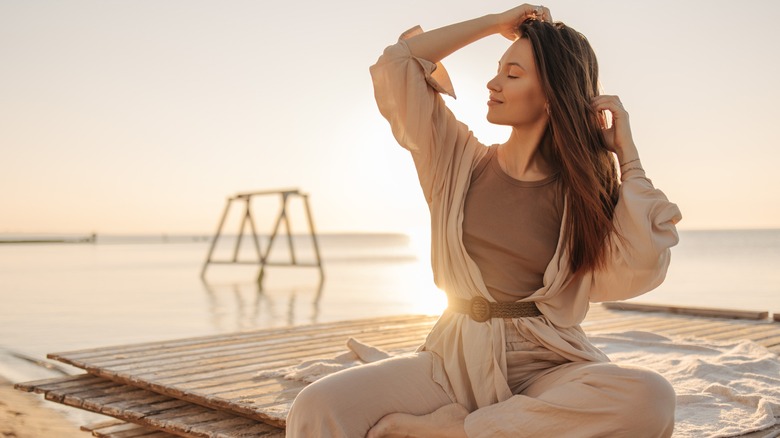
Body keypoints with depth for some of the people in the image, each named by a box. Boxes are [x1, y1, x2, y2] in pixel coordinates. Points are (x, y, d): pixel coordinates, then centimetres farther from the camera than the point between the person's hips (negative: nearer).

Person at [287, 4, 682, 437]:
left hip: (543, 367, 1)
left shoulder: (580, 192, 4)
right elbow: (397, 63, 5)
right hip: (454, 361, -1)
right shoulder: (462, 160, 8)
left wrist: (626, 153, -5)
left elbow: (639, 271, -14)